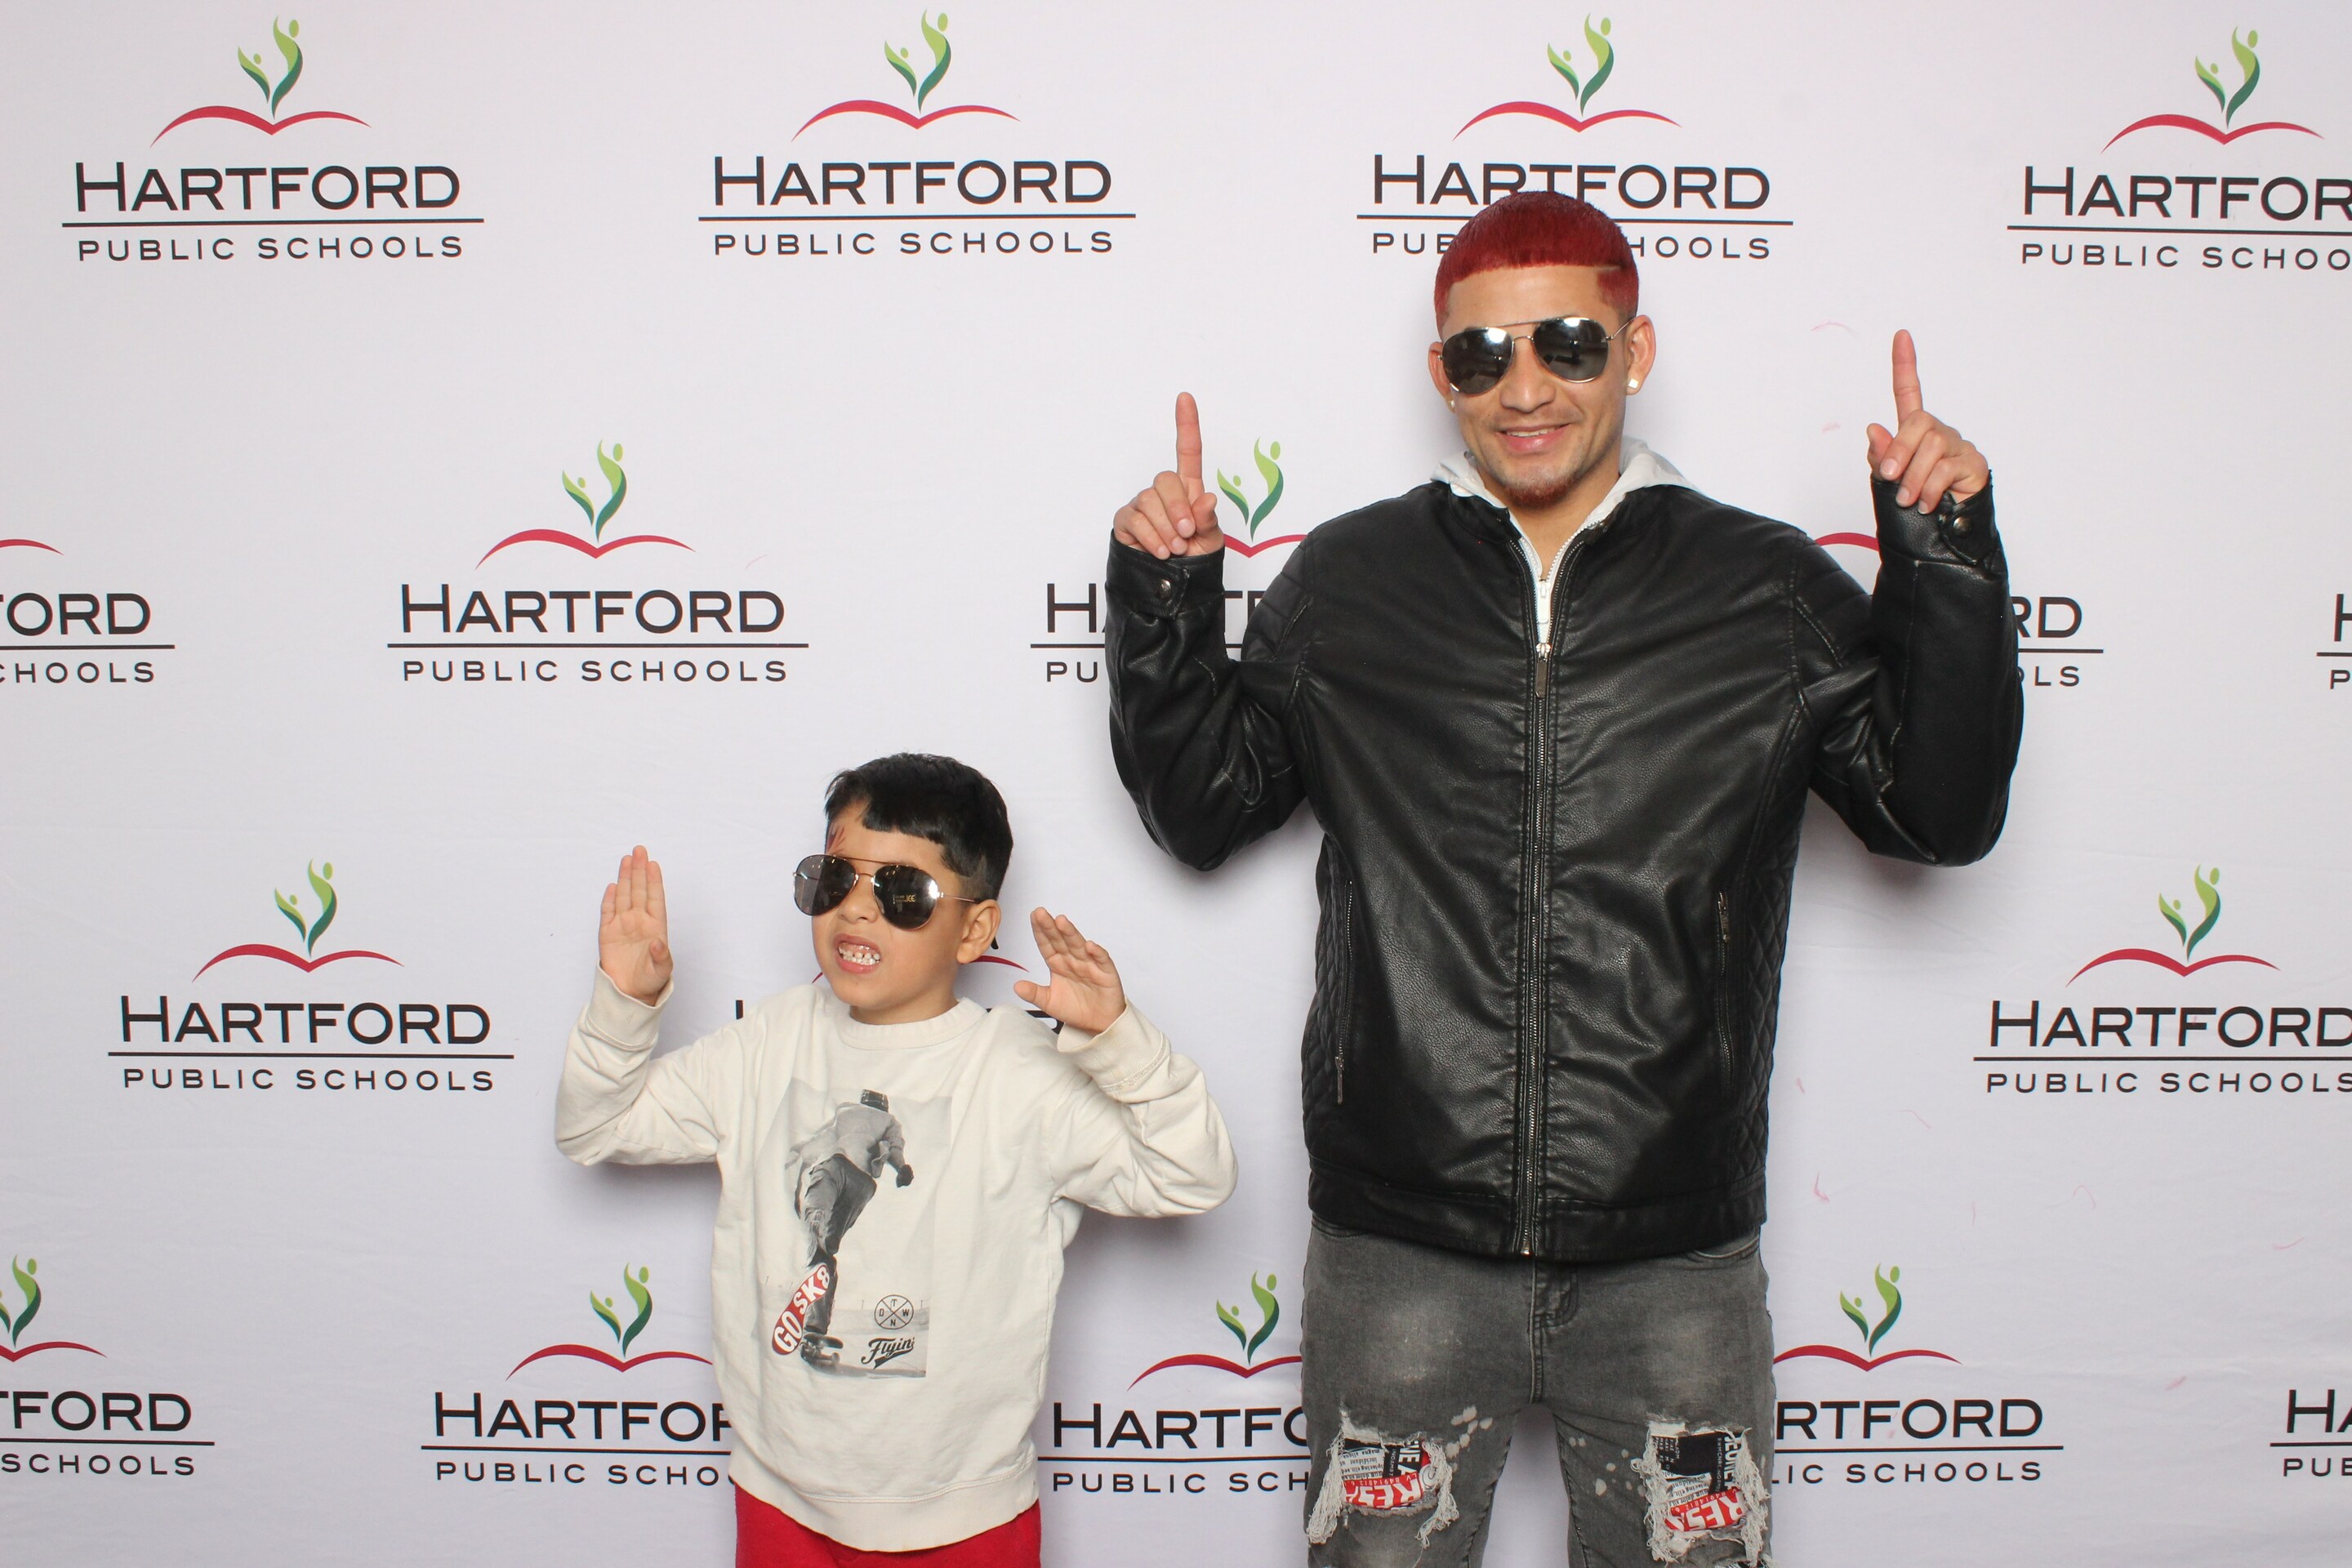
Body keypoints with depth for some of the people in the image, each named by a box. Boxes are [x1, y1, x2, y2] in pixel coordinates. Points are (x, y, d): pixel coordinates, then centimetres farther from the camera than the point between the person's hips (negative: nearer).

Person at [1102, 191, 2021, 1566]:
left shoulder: (1769, 589, 1)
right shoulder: (1347, 583, 2)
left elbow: (1941, 814, 0)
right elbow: (1203, 810, 9)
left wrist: (1946, 554, -9)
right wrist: (1168, 605, -4)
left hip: (1677, 1260, 1)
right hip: (1401, 1250, 0)